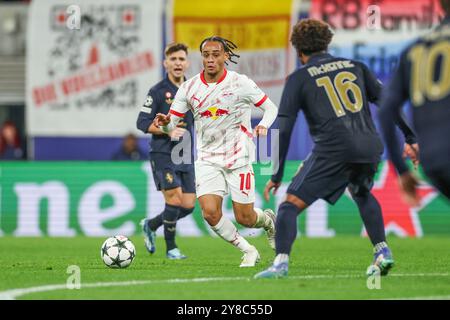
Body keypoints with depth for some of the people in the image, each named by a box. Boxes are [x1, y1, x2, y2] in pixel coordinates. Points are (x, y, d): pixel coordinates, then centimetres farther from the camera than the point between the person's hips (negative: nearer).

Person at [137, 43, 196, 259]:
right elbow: (143, 123, -8)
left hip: (185, 157, 6)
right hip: (162, 154, -6)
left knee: (188, 205, 1)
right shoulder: (158, 91, -6)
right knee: (175, 199, -15)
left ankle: (151, 225, 25)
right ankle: (171, 248, 0)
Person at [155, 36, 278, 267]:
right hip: (207, 159, 2)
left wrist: (263, 125, -20)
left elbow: (271, 108, 1)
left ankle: (268, 220, 37)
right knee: (210, 213, -15)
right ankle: (248, 252, 8)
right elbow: (171, 125, 0)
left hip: (239, 159, -2)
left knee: (244, 218, -1)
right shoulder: (189, 88, -2)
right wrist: (164, 122, -24)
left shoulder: (241, 83, -9)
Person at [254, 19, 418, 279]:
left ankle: (281, 262, -18)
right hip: (370, 147, 5)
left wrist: (277, 175, 5)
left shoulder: (299, 79, 9)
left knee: (291, 204, 0)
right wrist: (411, 139, 21)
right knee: (362, 193, 34)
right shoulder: (355, 67, 19)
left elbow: (284, 129, 3)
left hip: (333, 150, -5)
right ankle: (383, 252, 23)